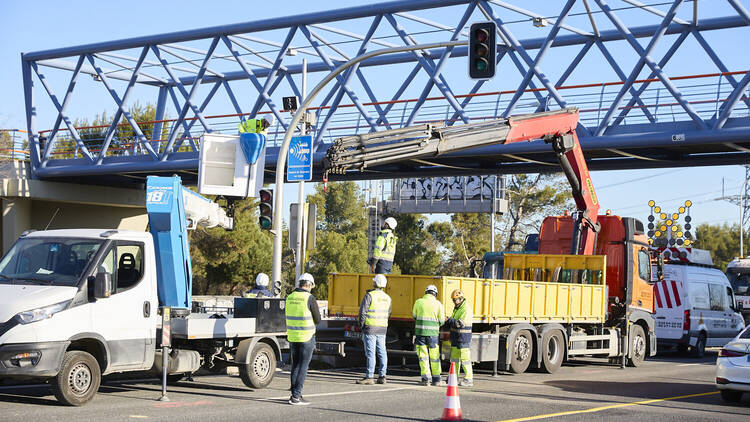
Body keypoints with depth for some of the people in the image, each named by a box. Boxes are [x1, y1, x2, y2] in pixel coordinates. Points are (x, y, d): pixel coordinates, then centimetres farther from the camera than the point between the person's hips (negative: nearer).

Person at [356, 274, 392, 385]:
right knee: (382, 353, 8)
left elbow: (362, 311, -12)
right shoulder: (387, 298, 10)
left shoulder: (370, 295, -11)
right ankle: (382, 377, 9)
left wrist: (361, 325, 0)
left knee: (370, 352, -6)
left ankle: (369, 377, -7)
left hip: (370, 327, -6)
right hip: (382, 329, 6)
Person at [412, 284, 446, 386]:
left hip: (420, 332, 0)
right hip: (433, 333, 0)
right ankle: (436, 379, 14)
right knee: (434, 357, 9)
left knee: (423, 356, 5)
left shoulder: (418, 302, 1)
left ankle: (425, 379, 3)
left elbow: (414, 316, 12)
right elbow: (441, 321, 4)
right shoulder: (438, 304, 0)